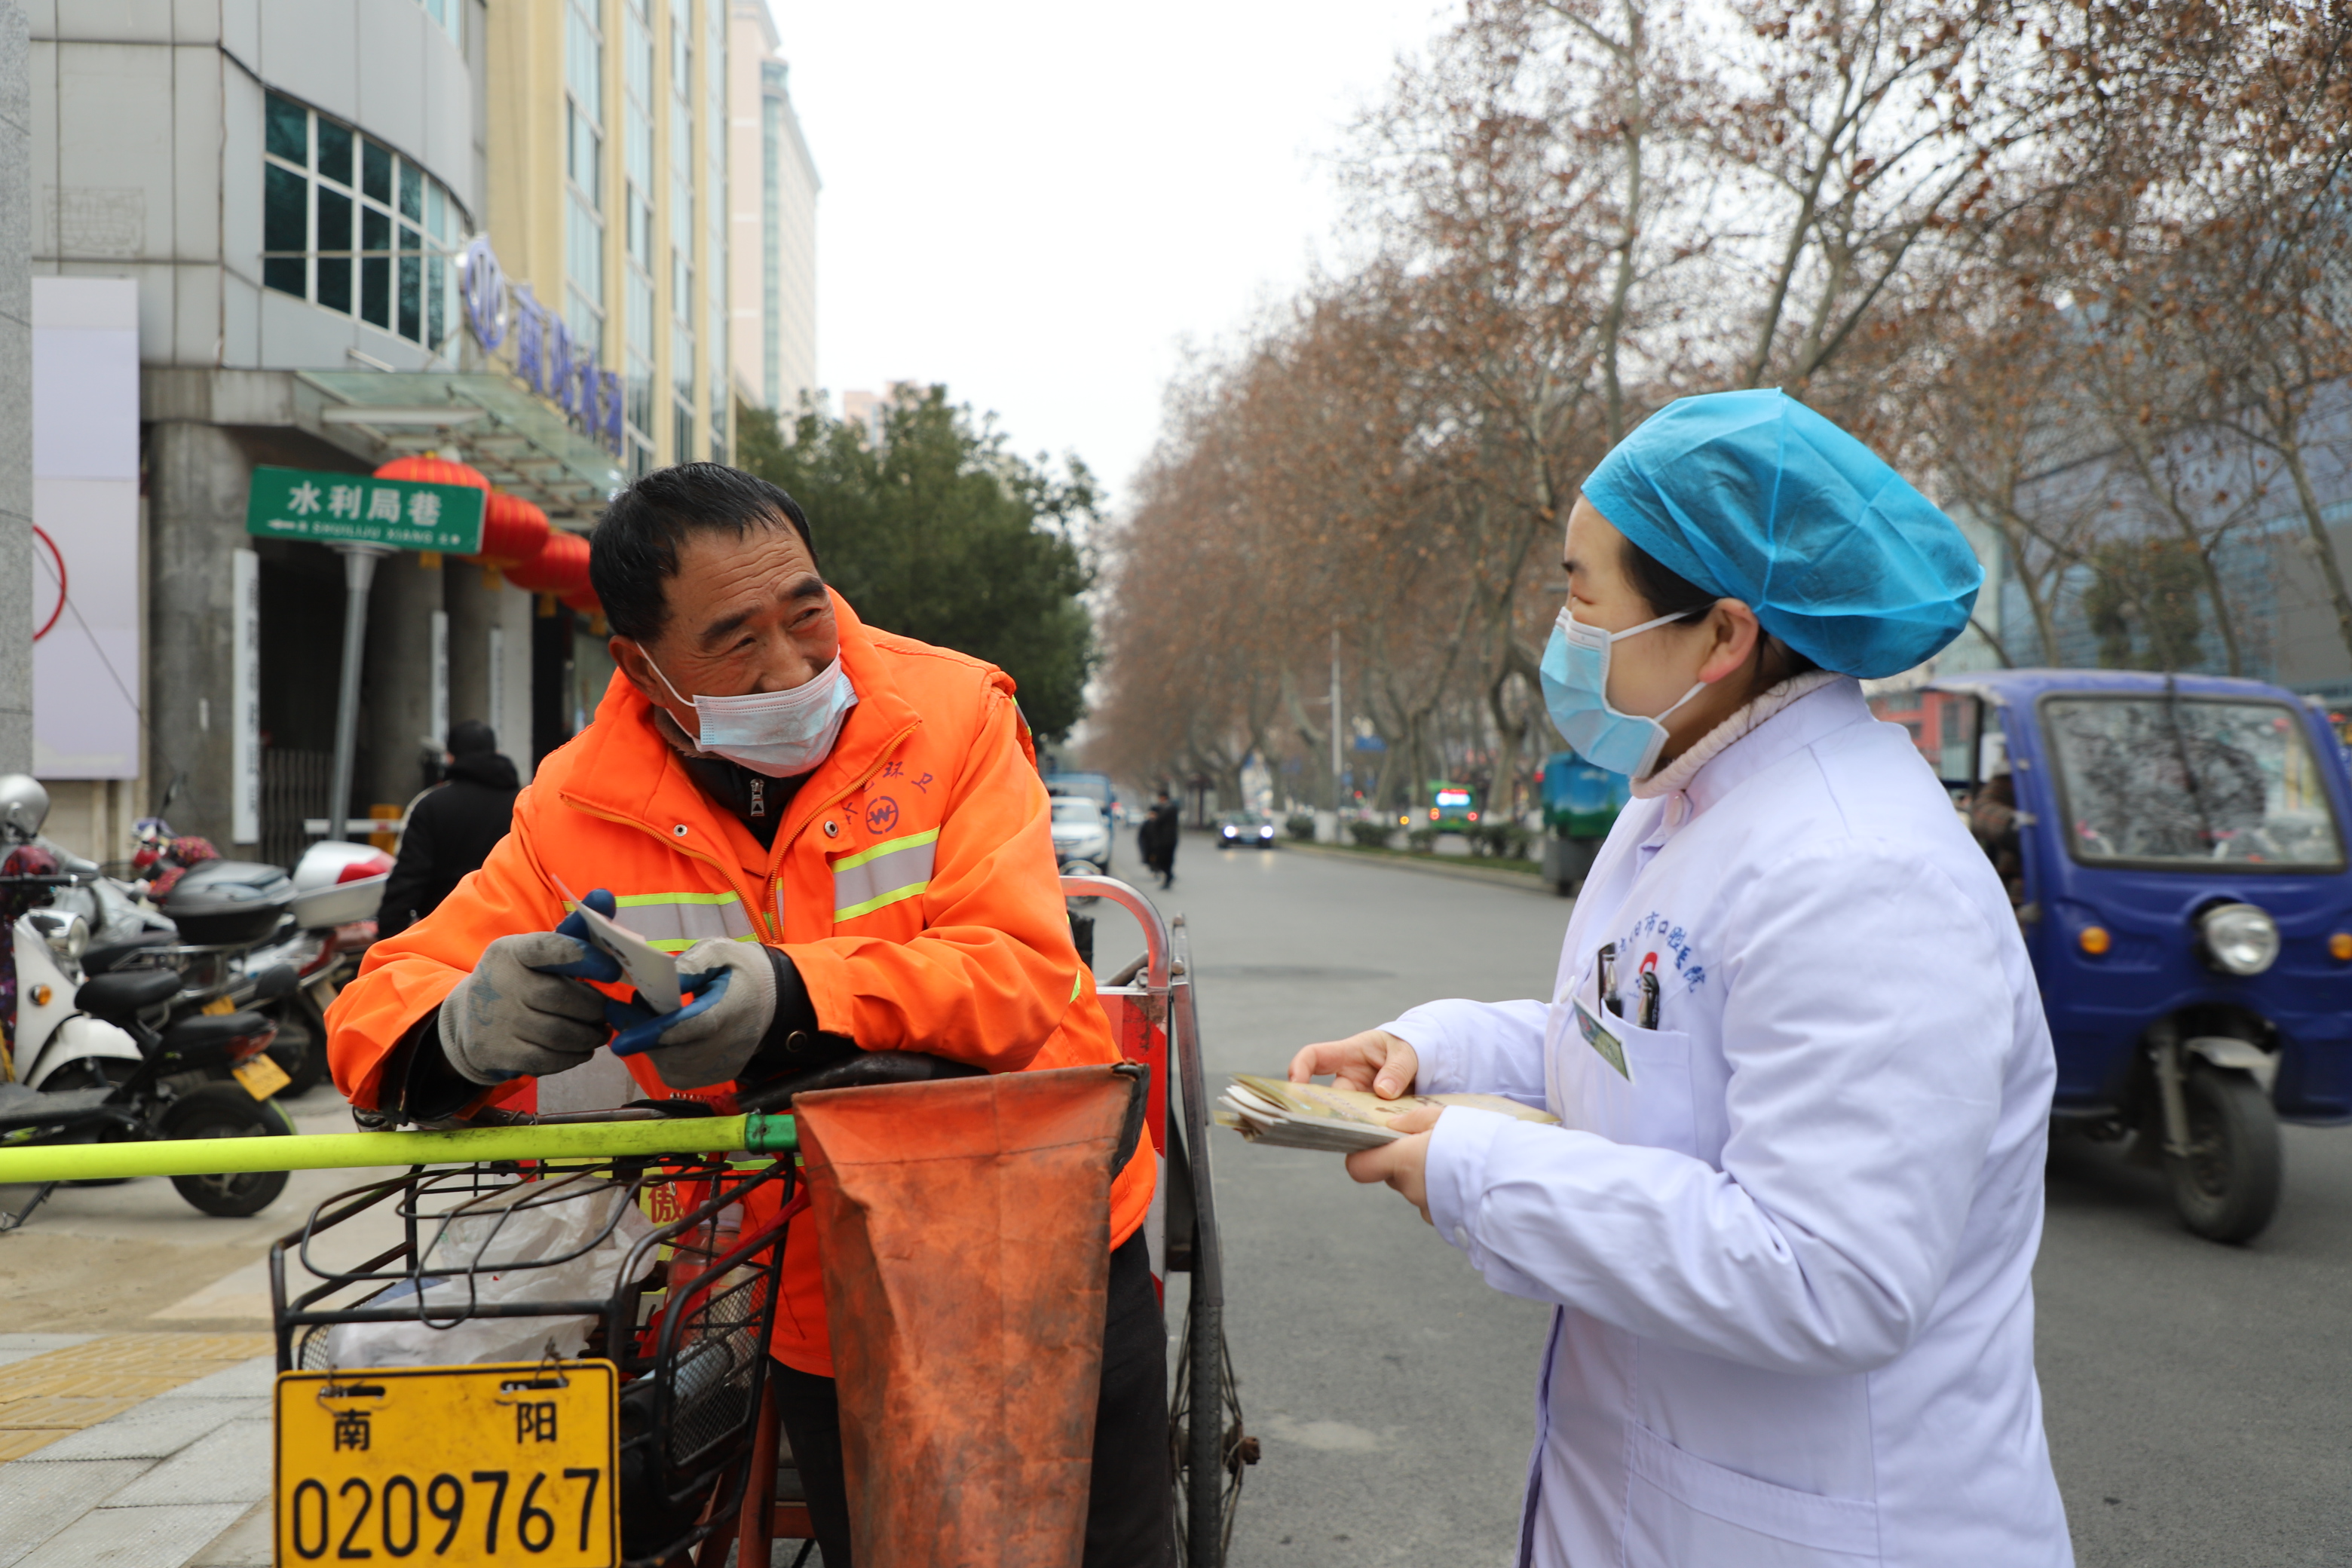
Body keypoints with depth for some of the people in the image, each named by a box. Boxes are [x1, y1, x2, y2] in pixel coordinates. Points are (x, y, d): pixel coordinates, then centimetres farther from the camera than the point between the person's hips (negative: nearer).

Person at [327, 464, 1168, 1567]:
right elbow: (379, 1012, -7)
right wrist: (465, 1028, -32)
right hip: (827, 1313, 2)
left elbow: (1024, 977, -23)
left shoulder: (951, 715, -14)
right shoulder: (580, 812, -9)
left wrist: (794, 999, -40)